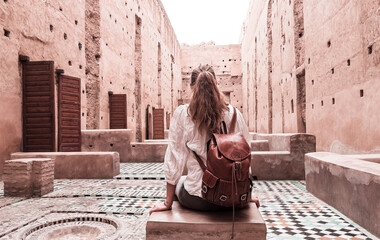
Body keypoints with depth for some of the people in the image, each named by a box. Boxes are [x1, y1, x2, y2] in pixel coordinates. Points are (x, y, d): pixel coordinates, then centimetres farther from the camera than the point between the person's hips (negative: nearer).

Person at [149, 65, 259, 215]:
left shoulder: (181, 114, -12)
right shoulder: (233, 114, -6)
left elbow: (174, 160, -9)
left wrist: (168, 203, 1)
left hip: (195, 199, -2)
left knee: (179, 182, 32)